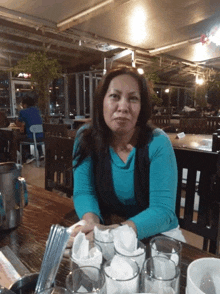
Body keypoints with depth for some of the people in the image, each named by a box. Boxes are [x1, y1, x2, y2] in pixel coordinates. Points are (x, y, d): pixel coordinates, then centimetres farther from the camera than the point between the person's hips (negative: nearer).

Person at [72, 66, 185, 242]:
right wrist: (92, 223, -28)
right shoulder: (86, 138, -10)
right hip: (106, 227, 1)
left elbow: (163, 209, -20)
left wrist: (117, 232, -34)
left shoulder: (157, 143, -17)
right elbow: (84, 191, -9)